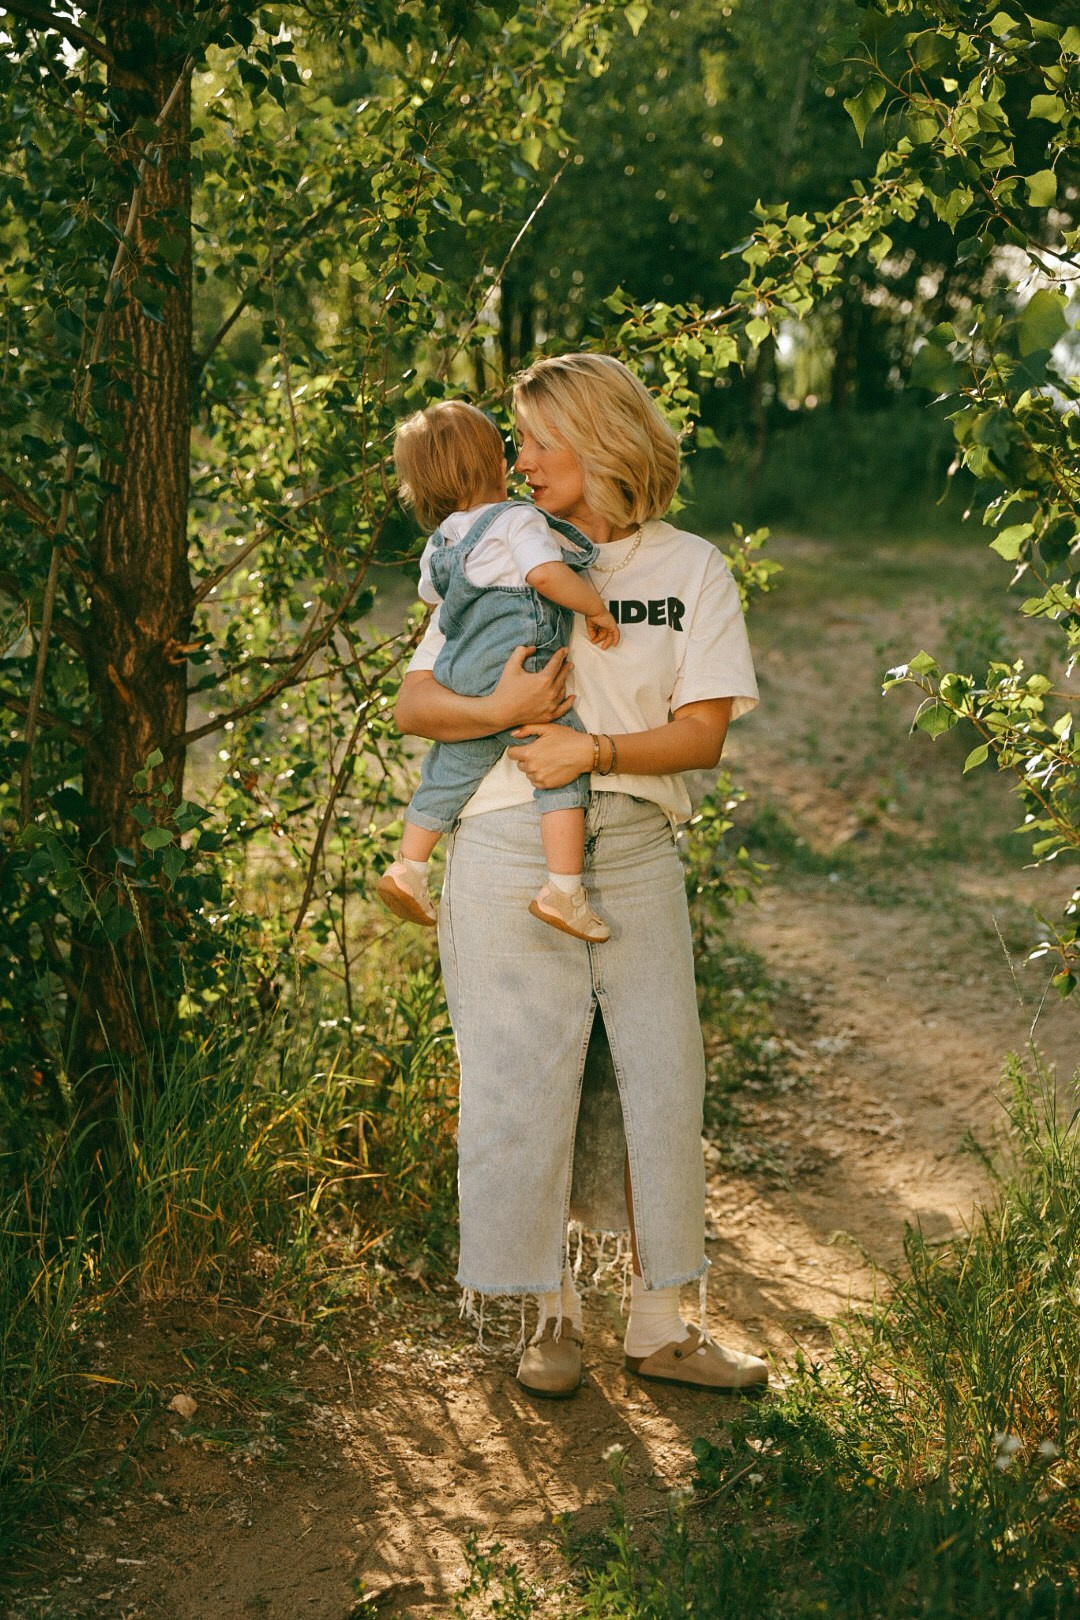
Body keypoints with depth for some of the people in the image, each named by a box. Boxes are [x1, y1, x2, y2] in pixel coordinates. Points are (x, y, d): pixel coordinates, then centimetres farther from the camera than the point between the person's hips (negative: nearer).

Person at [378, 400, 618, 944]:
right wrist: (597, 608, -8)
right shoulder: (515, 520, -6)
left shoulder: (439, 544, 18)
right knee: (563, 770, -4)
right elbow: (547, 574, -21)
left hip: (462, 684, 7)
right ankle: (564, 889, -11)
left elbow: (431, 593, 36)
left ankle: (408, 867, 27)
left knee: (448, 774, 19)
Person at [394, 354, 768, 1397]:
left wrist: (591, 748, -17)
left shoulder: (691, 570, 8)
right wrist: (499, 709, -15)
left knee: (659, 1077, 2)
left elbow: (702, 734, -2)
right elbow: (413, 704, 5)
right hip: (510, 848, 0)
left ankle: (660, 1324, 15)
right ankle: (550, 1312, 17)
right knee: (523, 1077, 1)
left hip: (635, 849, 0)